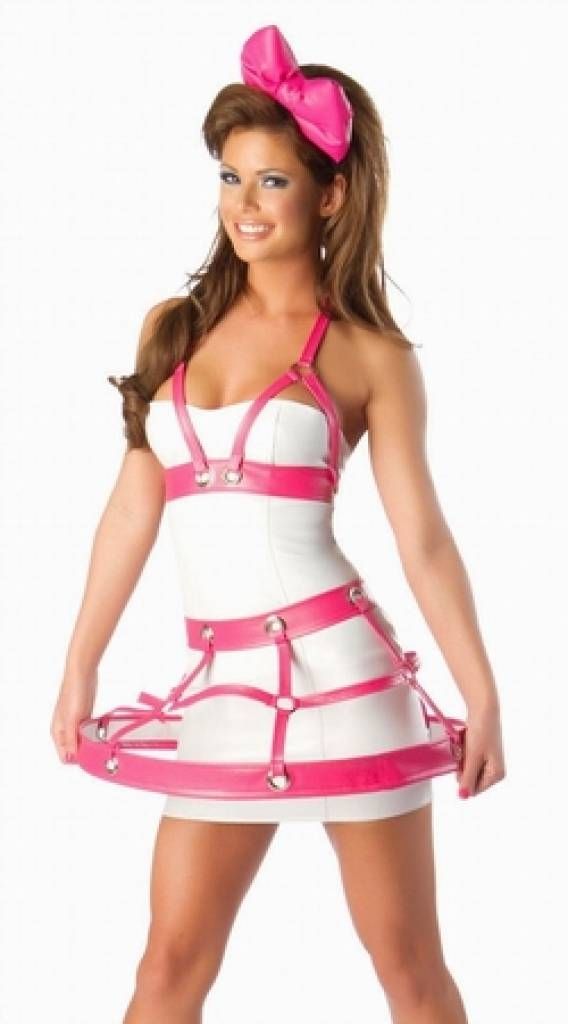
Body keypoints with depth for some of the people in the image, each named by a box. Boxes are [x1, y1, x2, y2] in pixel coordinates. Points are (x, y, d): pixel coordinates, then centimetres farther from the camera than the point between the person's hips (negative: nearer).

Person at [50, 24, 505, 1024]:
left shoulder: (369, 355, -1)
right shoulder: (172, 329, 10)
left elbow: (424, 540, -2)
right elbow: (132, 510, 11)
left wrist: (484, 697, -6)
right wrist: (80, 668, 11)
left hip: (340, 671, -3)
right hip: (223, 690, 4)